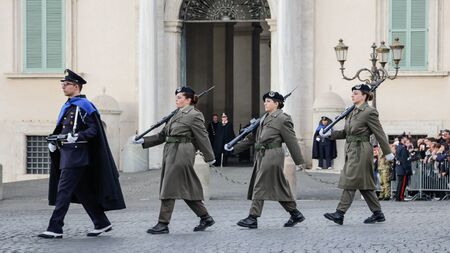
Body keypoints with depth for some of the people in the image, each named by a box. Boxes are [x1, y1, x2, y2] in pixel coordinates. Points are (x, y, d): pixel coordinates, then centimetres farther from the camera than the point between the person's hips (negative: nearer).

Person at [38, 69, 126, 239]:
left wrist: (77, 137, -26)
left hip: (77, 154, -9)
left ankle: (55, 229, -8)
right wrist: (53, 141, 5)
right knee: (82, 191, 12)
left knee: (64, 190, -10)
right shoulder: (67, 107, 17)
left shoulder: (84, 106, -9)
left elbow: (94, 130, -13)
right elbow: (61, 129, 23)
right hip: (66, 153, 9)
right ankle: (102, 223, 19)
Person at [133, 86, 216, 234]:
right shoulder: (177, 115, 18)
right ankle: (205, 218, 20)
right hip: (171, 154, 9)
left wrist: (209, 158, -6)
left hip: (181, 155, -9)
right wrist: (144, 141, 11)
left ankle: (163, 224, -1)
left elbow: (203, 137, -7)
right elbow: (162, 135, 19)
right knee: (186, 189, 11)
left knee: (169, 188, -6)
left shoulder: (194, 115, -7)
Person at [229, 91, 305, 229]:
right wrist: (235, 147, 14)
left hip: (272, 156, -8)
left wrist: (299, 161, -7)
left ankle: (253, 218, -5)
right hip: (262, 156, 8)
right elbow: (253, 137, 20)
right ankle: (295, 214, 20)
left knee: (260, 186, -8)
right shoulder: (265, 118, 18)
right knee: (279, 187, 11)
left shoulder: (283, 119, -6)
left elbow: (291, 141, -7)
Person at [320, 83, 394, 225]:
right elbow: (346, 132, 17)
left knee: (350, 182, -9)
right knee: (364, 184, 11)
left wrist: (387, 153, -5)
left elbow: (379, 134, -8)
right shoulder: (352, 111, 14)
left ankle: (340, 214, -9)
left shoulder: (369, 112, -10)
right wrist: (330, 134, 4)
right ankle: (378, 214, 18)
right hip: (351, 150, 9)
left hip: (361, 151, -9)